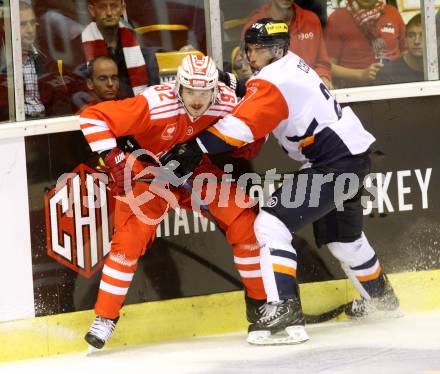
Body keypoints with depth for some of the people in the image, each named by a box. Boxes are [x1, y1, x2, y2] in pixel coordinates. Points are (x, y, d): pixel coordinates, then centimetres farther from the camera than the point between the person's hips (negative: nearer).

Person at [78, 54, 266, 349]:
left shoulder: (229, 103, -23)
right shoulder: (154, 105, -34)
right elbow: (93, 118, -33)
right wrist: (114, 161, -39)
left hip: (201, 170, 3)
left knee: (245, 223, -5)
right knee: (129, 239, -16)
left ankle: (262, 299, 14)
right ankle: (105, 317, -2)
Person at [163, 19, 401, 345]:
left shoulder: (273, 80, -19)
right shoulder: (291, 64, 11)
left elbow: (242, 126, -30)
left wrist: (194, 149, -30)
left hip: (335, 163, -10)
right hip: (352, 154, 10)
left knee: (272, 224, -16)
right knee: (341, 235, 29)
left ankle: (285, 311, -22)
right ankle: (380, 297, 51)